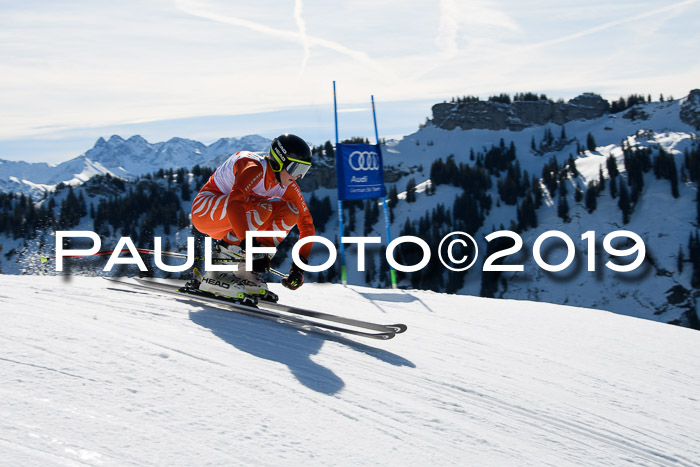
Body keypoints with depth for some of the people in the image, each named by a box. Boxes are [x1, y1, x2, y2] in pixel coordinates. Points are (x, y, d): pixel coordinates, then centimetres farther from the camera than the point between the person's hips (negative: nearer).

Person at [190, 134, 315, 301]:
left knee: (290, 211, -8)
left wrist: (299, 265, -9)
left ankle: (244, 270, -9)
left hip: (230, 226, 8)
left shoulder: (288, 186, -5)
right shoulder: (255, 168, -27)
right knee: (261, 208, -31)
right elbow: (234, 204, -42)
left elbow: (307, 223, 0)